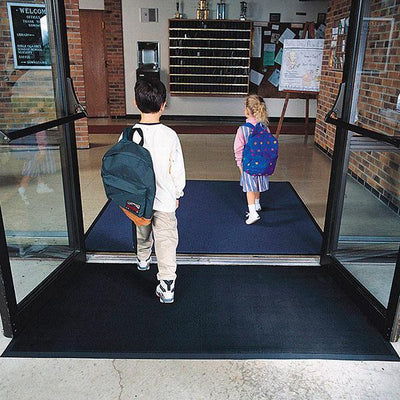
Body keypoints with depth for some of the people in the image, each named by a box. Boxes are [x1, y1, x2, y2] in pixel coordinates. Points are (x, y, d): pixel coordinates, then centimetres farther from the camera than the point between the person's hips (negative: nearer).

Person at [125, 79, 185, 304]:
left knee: (143, 232, 27)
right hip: (164, 198, -3)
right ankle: (167, 286, 2)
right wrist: (177, 194, 7)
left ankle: (143, 260, 53)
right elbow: (178, 169, -9)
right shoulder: (169, 135, -16)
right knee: (166, 239, 4)